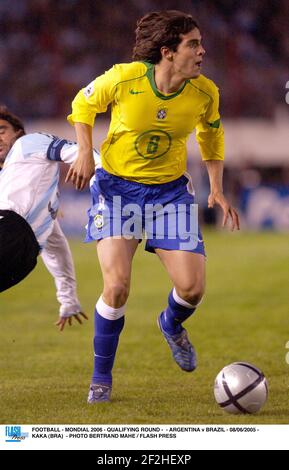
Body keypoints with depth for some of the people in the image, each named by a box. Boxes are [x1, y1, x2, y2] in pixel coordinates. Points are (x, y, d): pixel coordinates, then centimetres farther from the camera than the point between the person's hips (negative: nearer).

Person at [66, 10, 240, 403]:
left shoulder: (205, 93, -10)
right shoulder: (123, 78, -19)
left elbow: (211, 135, 12)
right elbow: (84, 105, 1)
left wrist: (217, 188, 4)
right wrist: (85, 153, -11)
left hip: (170, 190, 3)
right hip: (117, 186, -3)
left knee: (192, 287, -9)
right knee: (117, 286, -16)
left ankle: (172, 325, 31)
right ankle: (101, 377, 7)